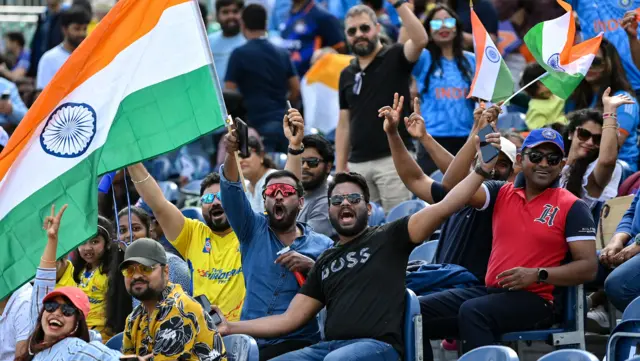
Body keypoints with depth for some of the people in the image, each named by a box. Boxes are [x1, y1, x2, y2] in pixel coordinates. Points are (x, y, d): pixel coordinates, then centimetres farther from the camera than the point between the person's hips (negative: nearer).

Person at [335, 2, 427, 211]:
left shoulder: (395, 59, 2)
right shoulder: (347, 75, 16)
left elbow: (420, 40, -20)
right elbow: (344, 124, 17)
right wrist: (340, 169, 10)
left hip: (394, 158, -5)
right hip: (358, 163, 5)